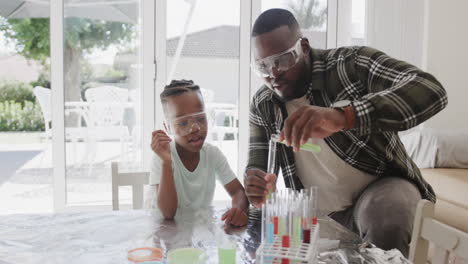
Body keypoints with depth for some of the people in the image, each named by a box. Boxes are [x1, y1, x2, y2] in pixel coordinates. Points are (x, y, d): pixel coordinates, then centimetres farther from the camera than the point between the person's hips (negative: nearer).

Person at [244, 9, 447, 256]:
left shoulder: (351, 63, -14)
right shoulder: (262, 105, -1)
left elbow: (430, 90, -29)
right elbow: (257, 165, 2)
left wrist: (343, 115, -45)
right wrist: (256, 184, -26)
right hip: (319, 217, 5)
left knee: (387, 220, -36)